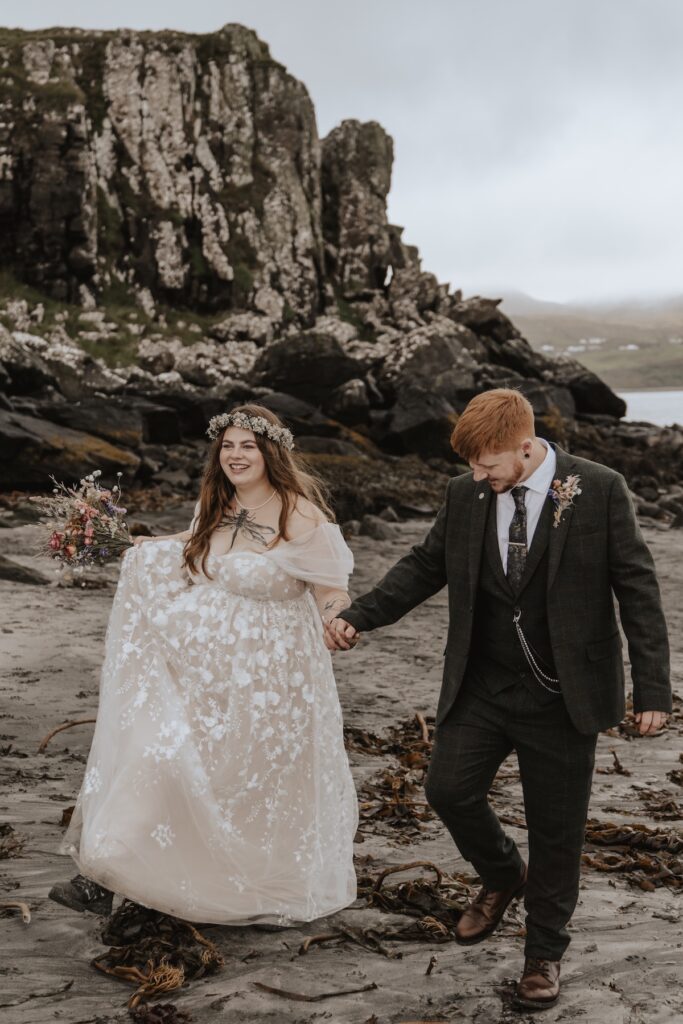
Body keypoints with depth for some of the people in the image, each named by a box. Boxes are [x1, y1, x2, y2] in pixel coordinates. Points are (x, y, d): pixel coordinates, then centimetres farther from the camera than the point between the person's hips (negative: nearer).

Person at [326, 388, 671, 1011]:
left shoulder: (600, 491, -11)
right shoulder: (465, 495, 0)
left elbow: (637, 587, -8)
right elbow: (424, 566, 9)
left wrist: (652, 690, -11)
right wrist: (359, 616, -4)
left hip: (562, 696, -3)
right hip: (482, 686, 3)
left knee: (556, 830, 7)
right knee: (448, 788, -2)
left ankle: (545, 951, 30)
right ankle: (503, 877, 31)